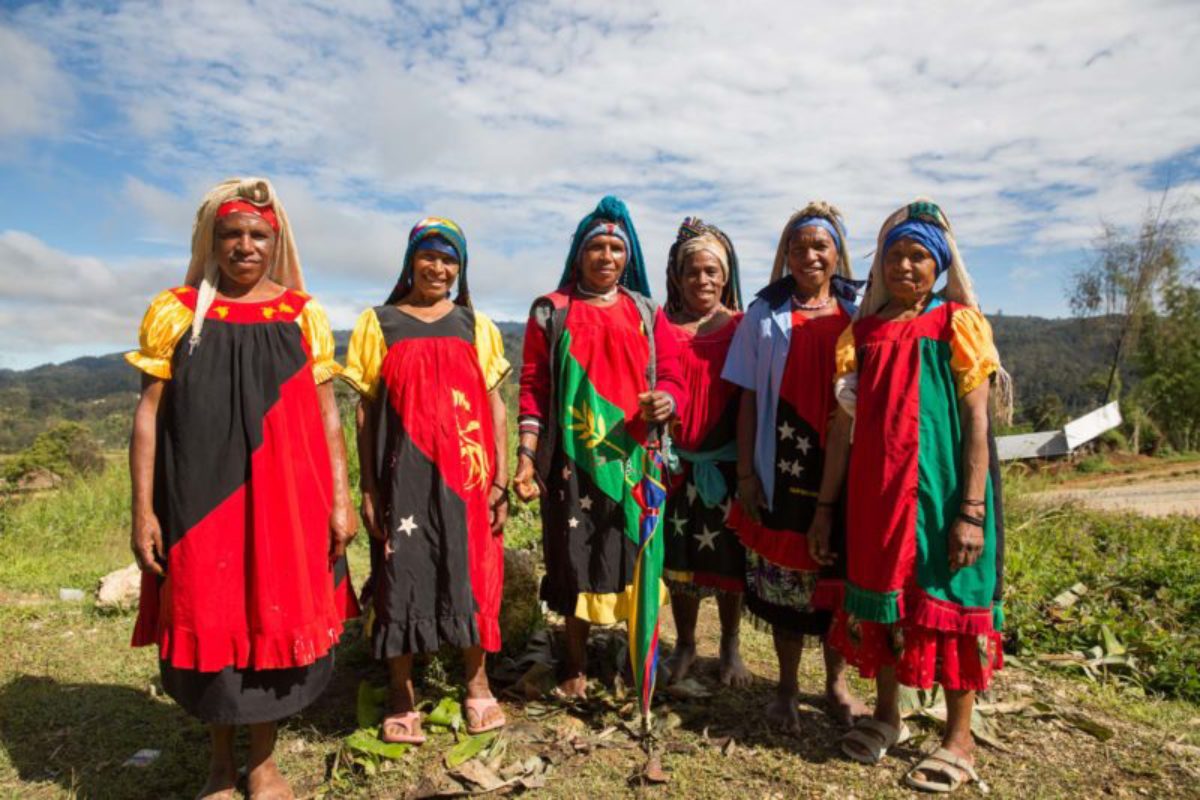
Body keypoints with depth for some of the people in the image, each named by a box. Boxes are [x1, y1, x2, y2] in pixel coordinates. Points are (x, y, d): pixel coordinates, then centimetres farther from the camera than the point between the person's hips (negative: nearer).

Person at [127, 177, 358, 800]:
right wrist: (142, 509, -5)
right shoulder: (175, 312, 3)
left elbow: (326, 414, 3)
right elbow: (149, 414, 1)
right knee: (207, 624, 8)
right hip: (199, 500, 0)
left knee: (274, 619, 8)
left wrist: (340, 498, -3)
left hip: (285, 495, 1)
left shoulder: (303, 315, 5)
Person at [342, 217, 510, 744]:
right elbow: (366, 410, 3)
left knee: (471, 573, 7)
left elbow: (495, 405, 6)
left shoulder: (476, 326, 9)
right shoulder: (379, 323, 6)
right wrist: (368, 488, -2)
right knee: (401, 576, 3)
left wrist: (500, 479, 0)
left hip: (466, 473, 1)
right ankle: (402, 699, 20)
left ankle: (477, 685, 25)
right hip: (404, 474, -1)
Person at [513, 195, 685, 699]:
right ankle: (576, 666, 20)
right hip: (573, 458, -1)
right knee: (576, 558, 4)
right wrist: (526, 456, -7)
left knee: (633, 558, 3)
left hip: (633, 457, 1)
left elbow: (671, 379, 6)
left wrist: (666, 402, -19)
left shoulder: (647, 313, 11)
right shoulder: (551, 312, 7)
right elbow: (534, 388, 2)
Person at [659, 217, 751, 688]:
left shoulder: (741, 328, 0)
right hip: (678, 460, 1)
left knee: (728, 557, 10)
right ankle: (684, 645, 30)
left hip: (726, 462, -1)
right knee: (678, 557, 10)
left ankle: (730, 647, 30)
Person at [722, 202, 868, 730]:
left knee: (840, 577, 9)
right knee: (784, 578, 7)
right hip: (784, 469, -1)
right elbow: (749, 400, 1)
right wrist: (745, 473, -4)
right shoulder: (765, 315, 3)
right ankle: (787, 688, 26)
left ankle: (836, 684, 31)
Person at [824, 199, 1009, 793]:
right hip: (877, 491, 4)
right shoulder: (863, 333, 7)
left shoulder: (957, 324, -1)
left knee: (947, 600, 4)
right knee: (880, 597, 12)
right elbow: (845, 426, 7)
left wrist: (972, 510, -14)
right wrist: (825, 509, 6)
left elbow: (977, 422, -6)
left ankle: (958, 740, 20)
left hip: (940, 487, -3)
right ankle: (886, 714, 31)